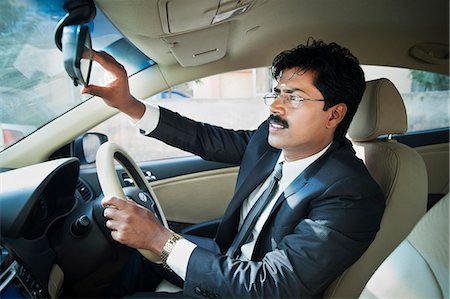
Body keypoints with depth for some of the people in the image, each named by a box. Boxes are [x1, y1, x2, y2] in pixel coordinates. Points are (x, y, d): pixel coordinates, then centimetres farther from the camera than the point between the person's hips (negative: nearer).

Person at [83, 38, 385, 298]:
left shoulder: (351, 196, -31)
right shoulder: (270, 138, -9)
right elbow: (206, 139, -4)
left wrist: (161, 239, -34)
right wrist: (128, 104, -15)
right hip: (228, 259, 6)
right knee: (140, 249, 10)